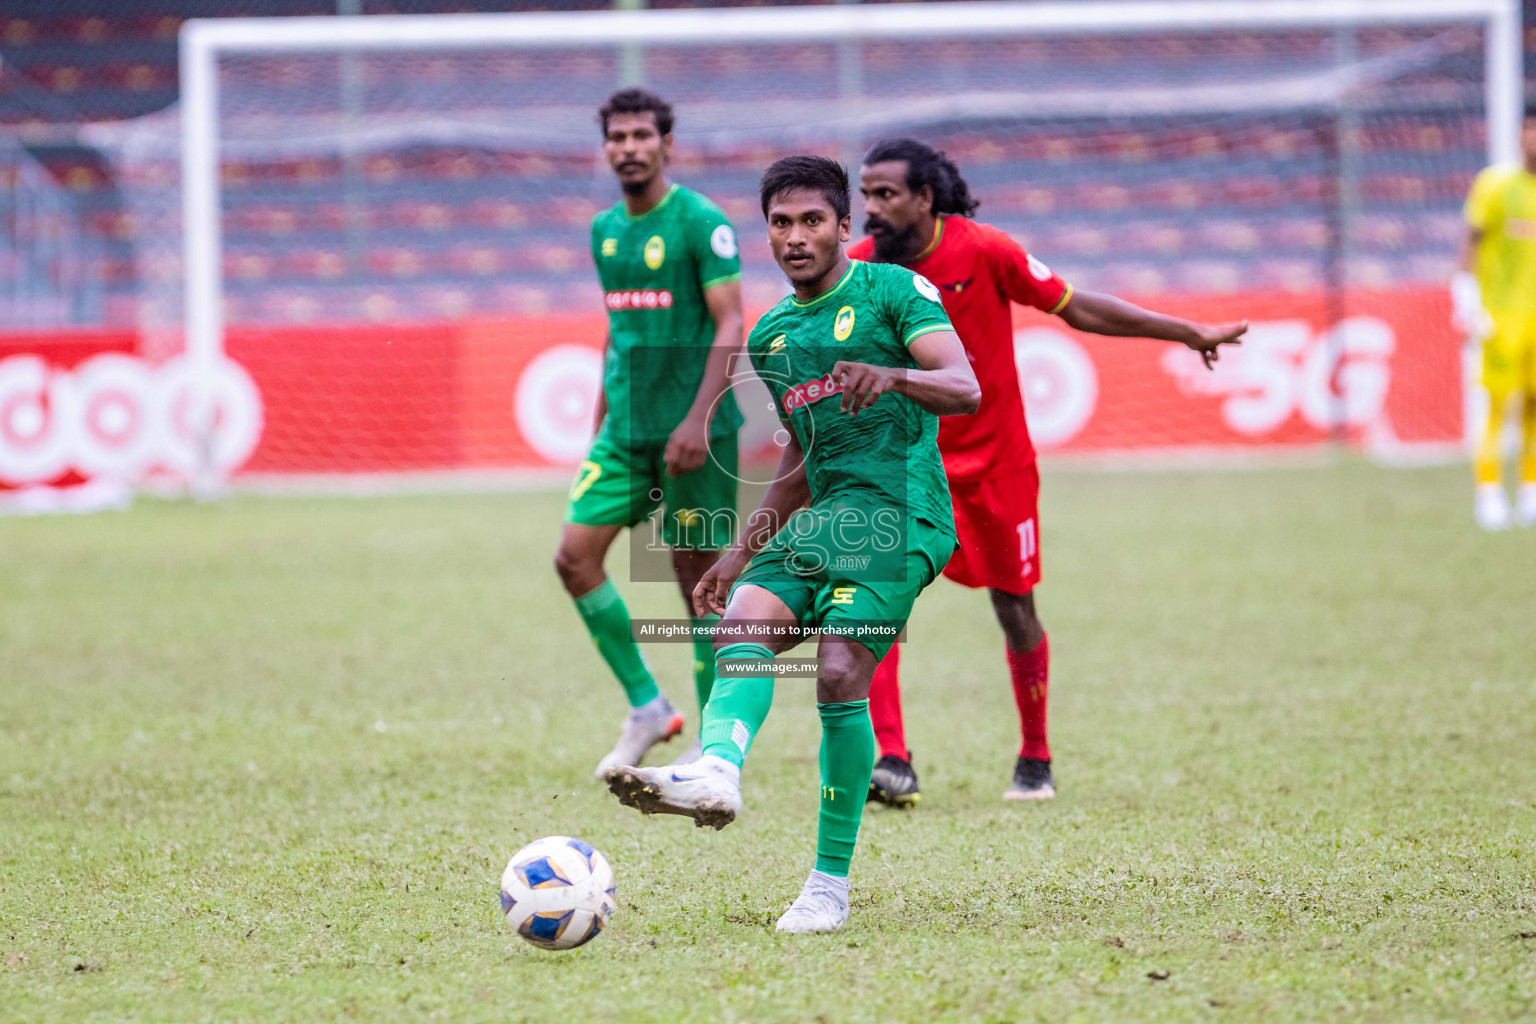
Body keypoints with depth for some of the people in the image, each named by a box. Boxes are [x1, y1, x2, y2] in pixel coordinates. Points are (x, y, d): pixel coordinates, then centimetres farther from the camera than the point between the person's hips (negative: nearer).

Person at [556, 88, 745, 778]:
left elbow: (731, 325, -14)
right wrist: (600, 422, 21)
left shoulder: (700, 222, -10)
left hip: (692, 428, -7)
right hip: (625, 427, 7)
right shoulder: (605, 230, 12)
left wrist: (698, 418, -22)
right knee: (575, 554, -5)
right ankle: (646, 706, 9)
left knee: (699, 574, -2)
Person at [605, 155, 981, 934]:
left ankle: (831, 883, -15)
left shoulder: (893, 291, 0)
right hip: (824, 514, 7)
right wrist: (740, 554, 26)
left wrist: (893, 376, -33)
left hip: (900, 510, -7)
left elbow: (965, 389, -13)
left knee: (839, 677, -20)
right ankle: (718, 769, -48)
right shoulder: (770, 336, 21)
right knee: (745, 617, -21)